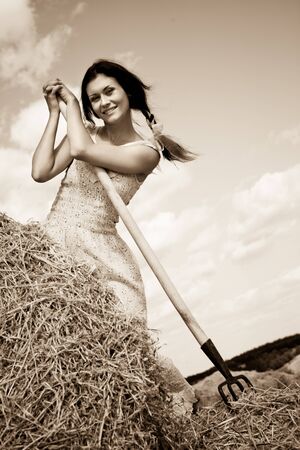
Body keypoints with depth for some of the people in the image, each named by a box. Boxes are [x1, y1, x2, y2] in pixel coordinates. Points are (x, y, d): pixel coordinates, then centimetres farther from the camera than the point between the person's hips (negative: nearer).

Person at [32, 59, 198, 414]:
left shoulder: (147, 150, -4)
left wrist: (70, 102, 0)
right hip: (53, 240, 4)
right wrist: (55, 112, 1)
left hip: (101, 252, -3)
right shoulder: (85, 130, 10)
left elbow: (81, 149, -18)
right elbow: (40, 172, -3)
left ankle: (180, 400, 15)